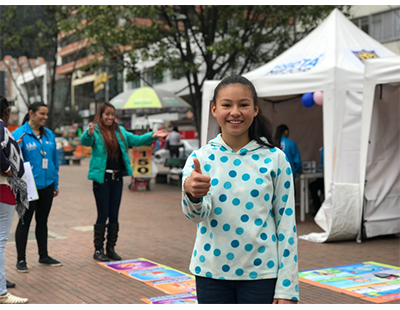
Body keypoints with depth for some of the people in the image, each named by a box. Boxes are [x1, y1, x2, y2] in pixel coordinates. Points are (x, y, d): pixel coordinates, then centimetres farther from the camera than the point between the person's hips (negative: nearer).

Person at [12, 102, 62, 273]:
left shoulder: (49, 134, 7)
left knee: (42, 221, 16)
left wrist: (56, 184, 12)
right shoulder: (19, 134, -10)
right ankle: (21, 259, 14)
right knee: (24, 222, 4)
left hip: (47, 185, 6)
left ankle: (43, 256, 28)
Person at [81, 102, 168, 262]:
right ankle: (98, 250, 11)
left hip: (117, 178, 5)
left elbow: (135, 140, 8)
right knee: (103, 215, -1)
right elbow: (85, 141, -26)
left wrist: (152, 136, -6)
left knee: (114, 215, 11)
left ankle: (111, 248, 22)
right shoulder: (95, 131, -7)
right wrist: (89, 133, -49)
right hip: (102, 178, -5)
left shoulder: (119, 131, 10)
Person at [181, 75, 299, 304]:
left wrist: (287, 287, -5)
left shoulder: (275, 159, -4)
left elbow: (286, 221, -2)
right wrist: (191, 193, -40)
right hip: (211, 273, 2)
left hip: (261, 272, -1)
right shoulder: (199, 158, -1)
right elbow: (196, 214, -15)